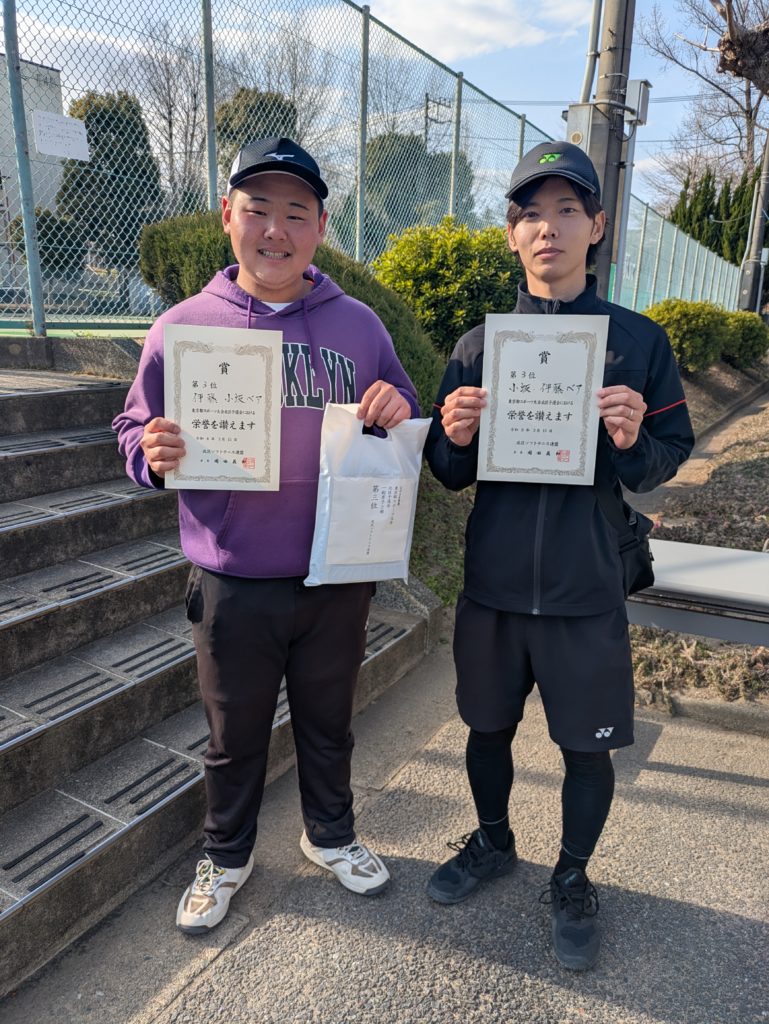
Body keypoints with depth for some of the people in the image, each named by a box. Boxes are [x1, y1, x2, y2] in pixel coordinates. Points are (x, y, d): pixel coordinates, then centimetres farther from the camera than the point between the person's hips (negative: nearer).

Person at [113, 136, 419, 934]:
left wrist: (397, 417, -16)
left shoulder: (359, 326, 1)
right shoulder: (183, 328, -3)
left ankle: (330, 835, 48)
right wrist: (154, 454, -20)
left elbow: (403, 439, 8)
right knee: (234, 736, 18)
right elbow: (135, 432, 3)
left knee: (328, 723, 21)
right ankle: (225, 857, 44)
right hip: (232, 588, -1)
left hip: (338, 578, 2)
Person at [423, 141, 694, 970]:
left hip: (588, 590, -1)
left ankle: (572, 878, 39)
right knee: (488, 725, 17)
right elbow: (451, 474, 6)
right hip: (493, 585, 2)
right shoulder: (479, 345, 2)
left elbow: (668, 461, 1)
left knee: (587, 746, 12)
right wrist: (453, 438, -17)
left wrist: (632, 442, -21)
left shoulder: (639, 341, -2)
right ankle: (492, 841, 45)